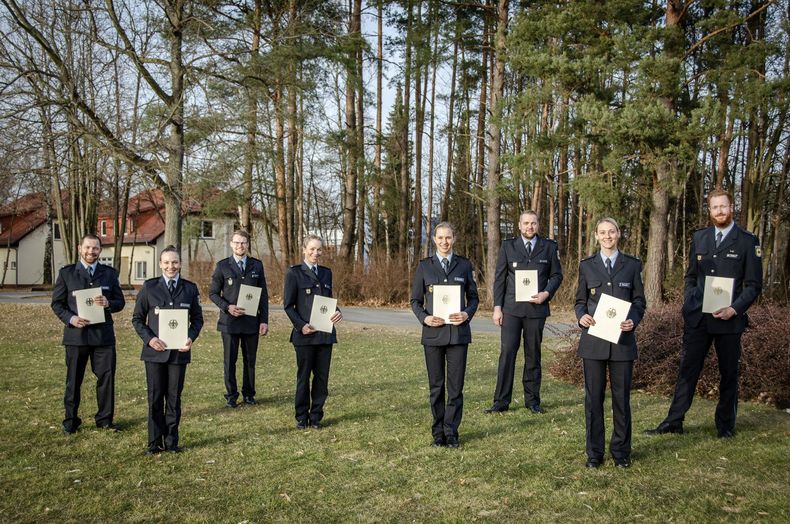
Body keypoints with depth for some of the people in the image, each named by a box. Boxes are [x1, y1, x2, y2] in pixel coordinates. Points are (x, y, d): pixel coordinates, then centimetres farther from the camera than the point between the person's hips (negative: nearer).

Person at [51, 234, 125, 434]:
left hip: (103, 334, 1)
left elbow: (120, 302, 8)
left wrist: (108, 303, -15)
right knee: (73, 380, 7)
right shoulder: (66, 273, 5)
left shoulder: (110, 273, 9)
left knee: (107, 377, 2)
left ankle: (104, 419, 15)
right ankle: (71, 420, 20)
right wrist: (70, 318, -13)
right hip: (76, 334, -1)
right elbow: (57, 303, 4)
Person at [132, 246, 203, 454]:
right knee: (155, 398, 5)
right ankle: (155, 442, 17)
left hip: (179, 351, 1)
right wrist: (149, 338, -12)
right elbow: (137, 318, 3)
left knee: (174, 398, 8)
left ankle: (171, 441, 19)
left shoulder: (190, 288, 4)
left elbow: (197, 318, 9)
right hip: (154, 350, -1)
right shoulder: (149, 287, 1)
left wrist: (191, 337, -9)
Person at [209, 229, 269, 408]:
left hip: (251, 321, 2)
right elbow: (213, 293, 3)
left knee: (250, 360, 8)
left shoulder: (257, 265, 7)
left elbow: (263, 294, 7)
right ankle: (231, 396, 15)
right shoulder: (222, 266, 2)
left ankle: (248, 394, 21)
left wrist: (264, 320, 0)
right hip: (229, 321, -2)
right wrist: (227, 307, -14)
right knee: (230, 360, 4)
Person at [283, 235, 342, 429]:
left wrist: (337, 312, -4)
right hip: (305, 333, -4)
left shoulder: (326, 273, 12)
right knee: (303, 377, 6)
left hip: (325, 333, 4)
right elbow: (288, 305, -4)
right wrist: (301, 325, -16)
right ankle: (302, 417, 18)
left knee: (322, 377, 7)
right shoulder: (294, 273, -3)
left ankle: (316, 416, 18)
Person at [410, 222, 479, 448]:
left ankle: (451, 433, 11)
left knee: (455, 386, 1)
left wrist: (467, 313, -9)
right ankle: (438, 433, 17)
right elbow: (415, 300, 7)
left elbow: (473, 297, 11)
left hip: (458, 332, 0)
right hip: (433, 332, 0)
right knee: (436, 386, 6)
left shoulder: (464, 265, 7)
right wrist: (424, 318, -11)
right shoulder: (424, 266, 6)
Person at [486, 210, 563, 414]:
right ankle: (501, 401, 0)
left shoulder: (548, 247, 7)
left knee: (533, 355, 8)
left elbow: (556, 275, 10)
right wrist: (497, 307, -2)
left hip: (536, 308, 1)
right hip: (511, 308, -1)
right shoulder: (508, 246, 6)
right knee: (507, 353, -5)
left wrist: (547, 293, -9)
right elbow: (499, 278, 4)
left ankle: (532, 400, 18)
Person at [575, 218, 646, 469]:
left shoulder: (632, 265, 7)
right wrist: (581, 316, -11)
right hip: (593, 340, 0)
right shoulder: (587, 265, 8)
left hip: (622, 339, 0)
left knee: (622, 398, 6)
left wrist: (633, 320, -12)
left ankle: (621, 451, 20)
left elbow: (639, 300, 7)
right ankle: (594, 452, 14)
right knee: (593, 397, 3)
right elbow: (580, 300, 10)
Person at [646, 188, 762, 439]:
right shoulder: (699, 237, 10)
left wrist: (735, 309, -15)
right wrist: (688, 305, 5)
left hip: (729, 318, -3)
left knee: (729, 372, 9)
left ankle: (726, 424, 23)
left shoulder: (747, 241, -2)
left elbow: (754, 284, -3)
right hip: (698, 317, 3)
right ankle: (674, 421, 10)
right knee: (687, 368, 4)